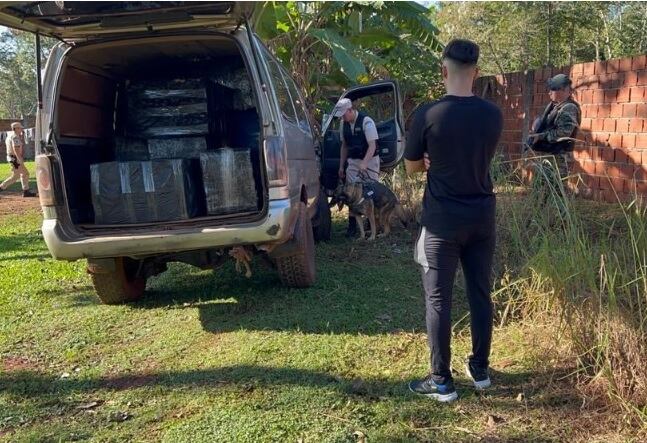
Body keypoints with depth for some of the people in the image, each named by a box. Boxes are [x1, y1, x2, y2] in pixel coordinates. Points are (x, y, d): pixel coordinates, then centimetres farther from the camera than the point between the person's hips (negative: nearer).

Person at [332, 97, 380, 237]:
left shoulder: (366, 121, -15)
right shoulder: (344, 123, 4)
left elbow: (372, 146, -19)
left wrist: (364, 163, -31)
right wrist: (341, 166, 13)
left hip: (370, 160, -5)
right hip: (353, 162, 5)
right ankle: (352, 227, 1)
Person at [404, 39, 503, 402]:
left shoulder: (428, 114, -13)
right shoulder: (493, 114, -1)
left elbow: (412, 167, -2)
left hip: (442, 220, -4)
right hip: (482, 217, 4)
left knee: (439, 300, 4)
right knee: (481, 295, 15)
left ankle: (442, 381, 12)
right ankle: (481, 370, 28)